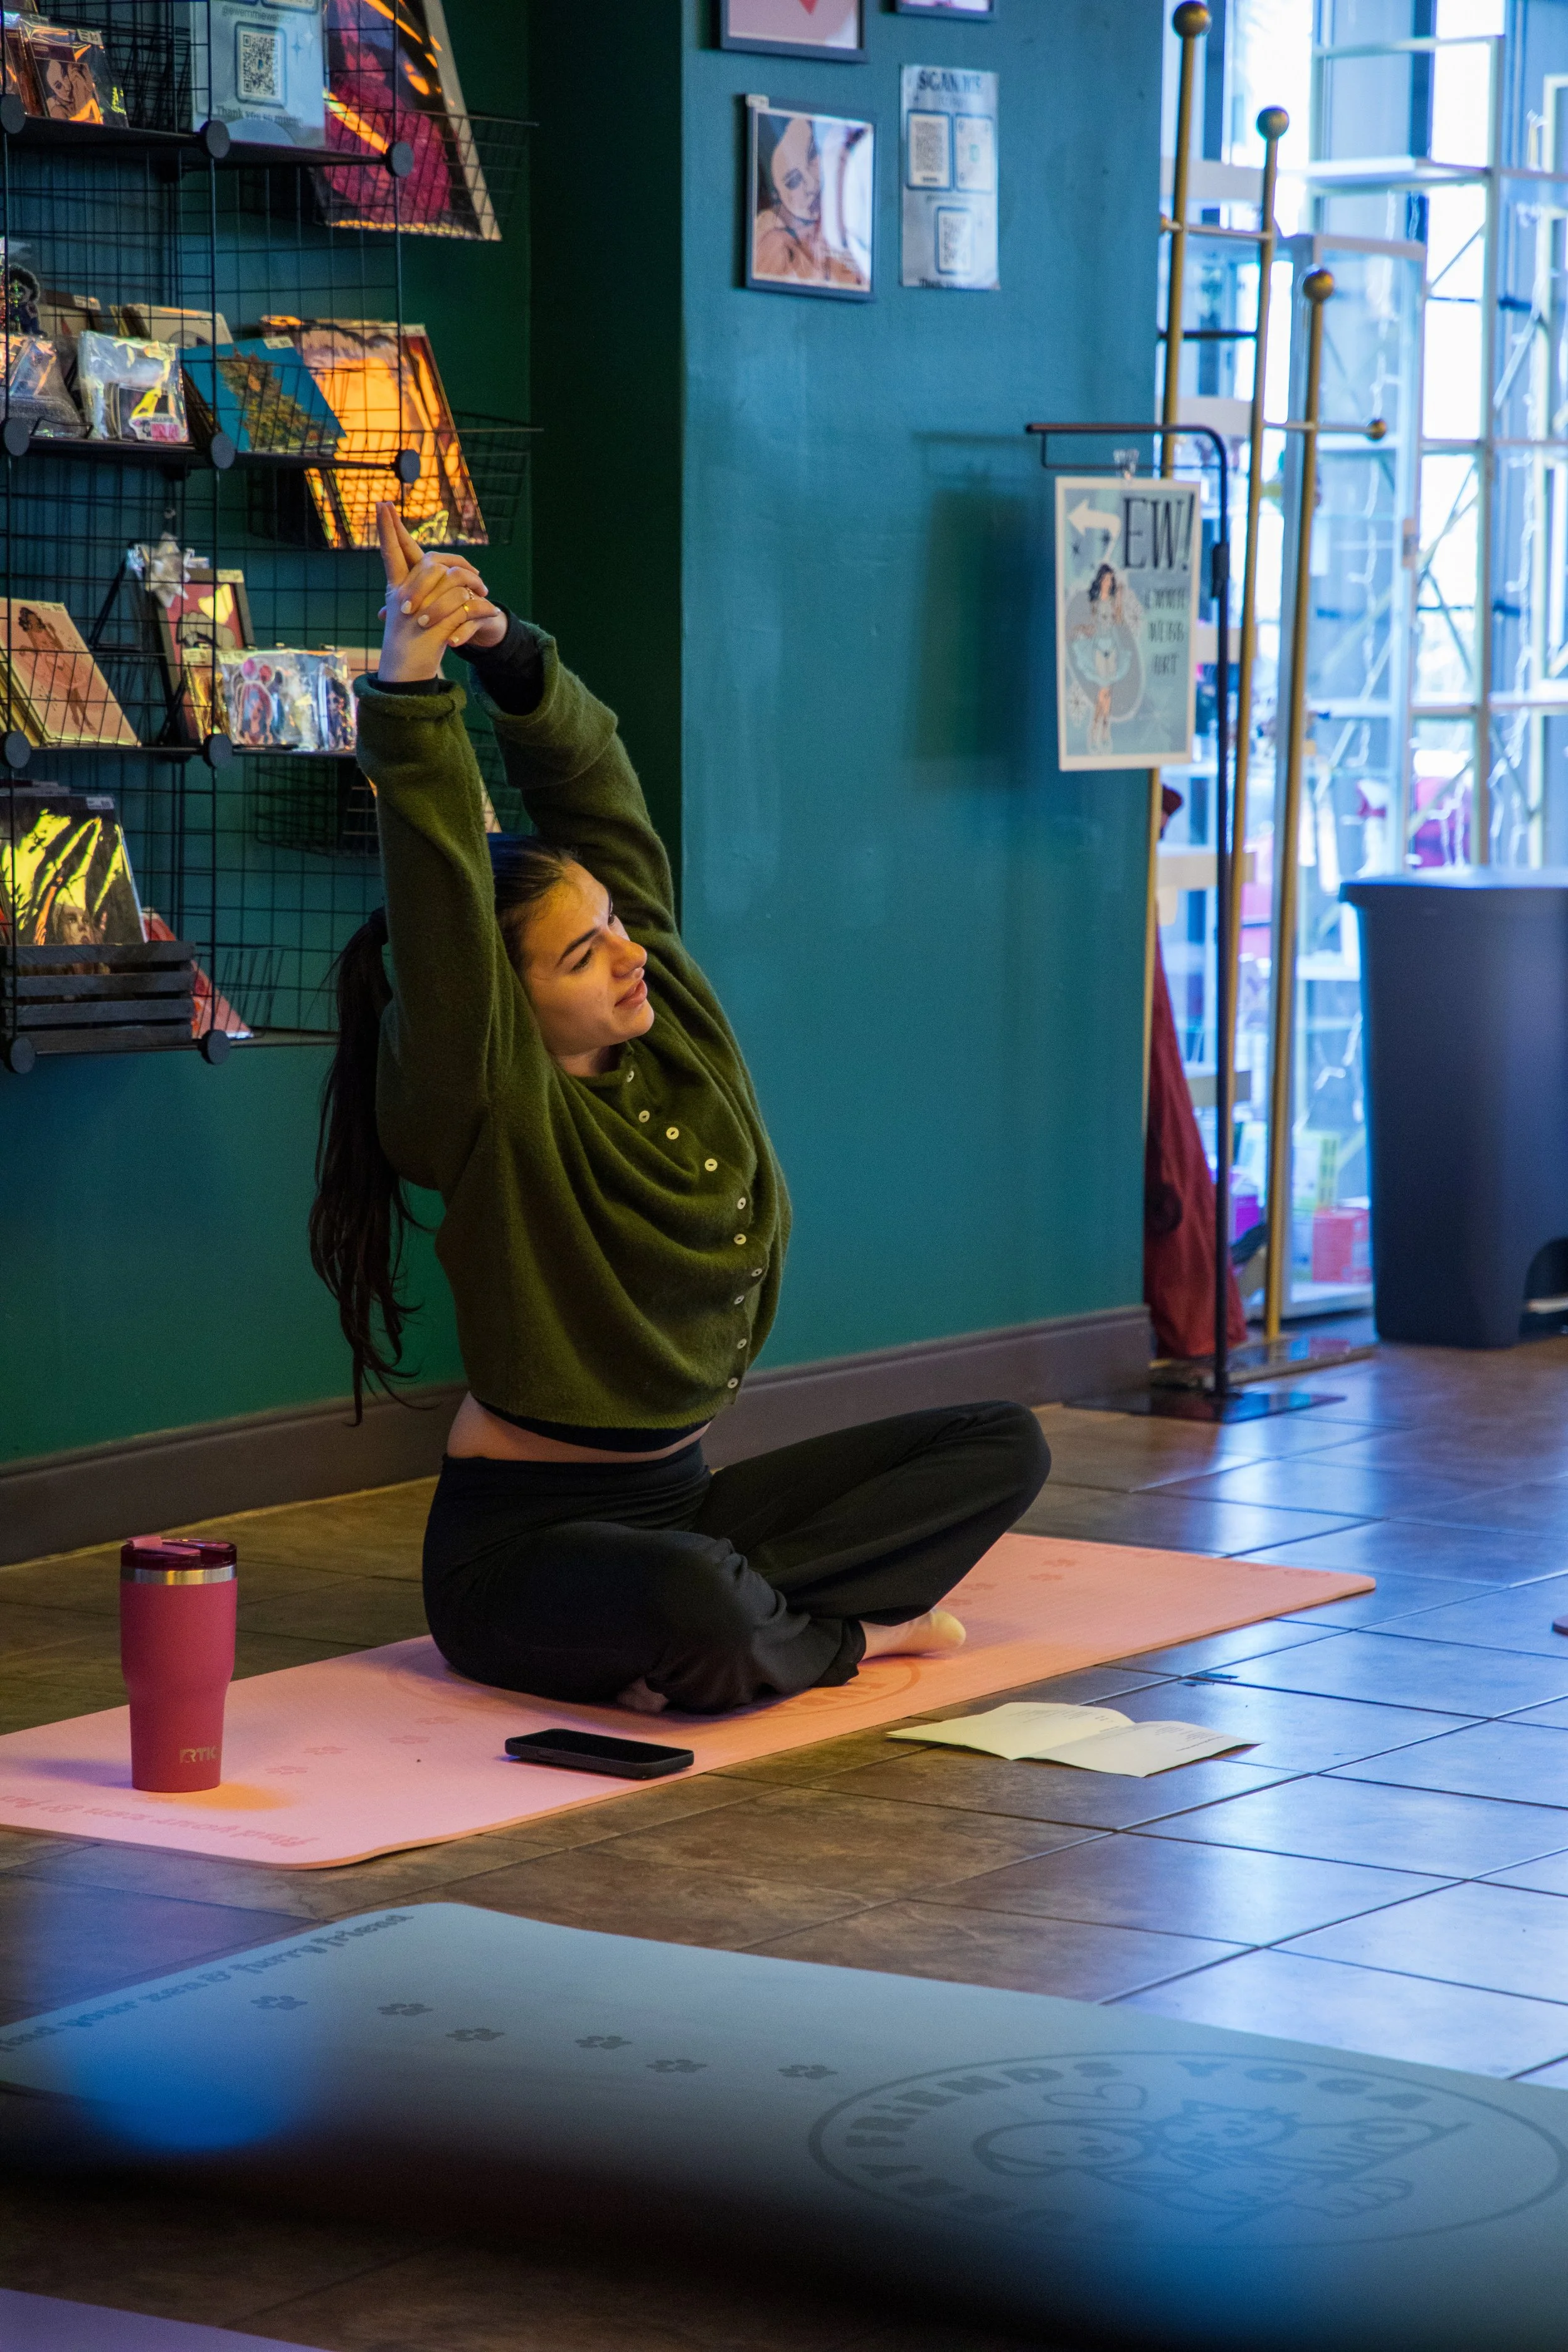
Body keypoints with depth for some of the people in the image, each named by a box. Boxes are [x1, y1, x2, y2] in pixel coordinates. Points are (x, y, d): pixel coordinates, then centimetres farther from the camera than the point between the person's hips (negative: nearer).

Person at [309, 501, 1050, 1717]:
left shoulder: (672, 1023, 1)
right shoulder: (482, 1102, -17)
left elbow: (594, 781, -3)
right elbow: (438, 900, -33)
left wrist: (504, 647, -19)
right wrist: (411, 685, -42)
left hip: (678, 1499, 8)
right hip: (524, 1537, -7)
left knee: (1000, 1445, 1)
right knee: (696, 1612, -40)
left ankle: (752, 1621, -8)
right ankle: (847, 1632, -8)